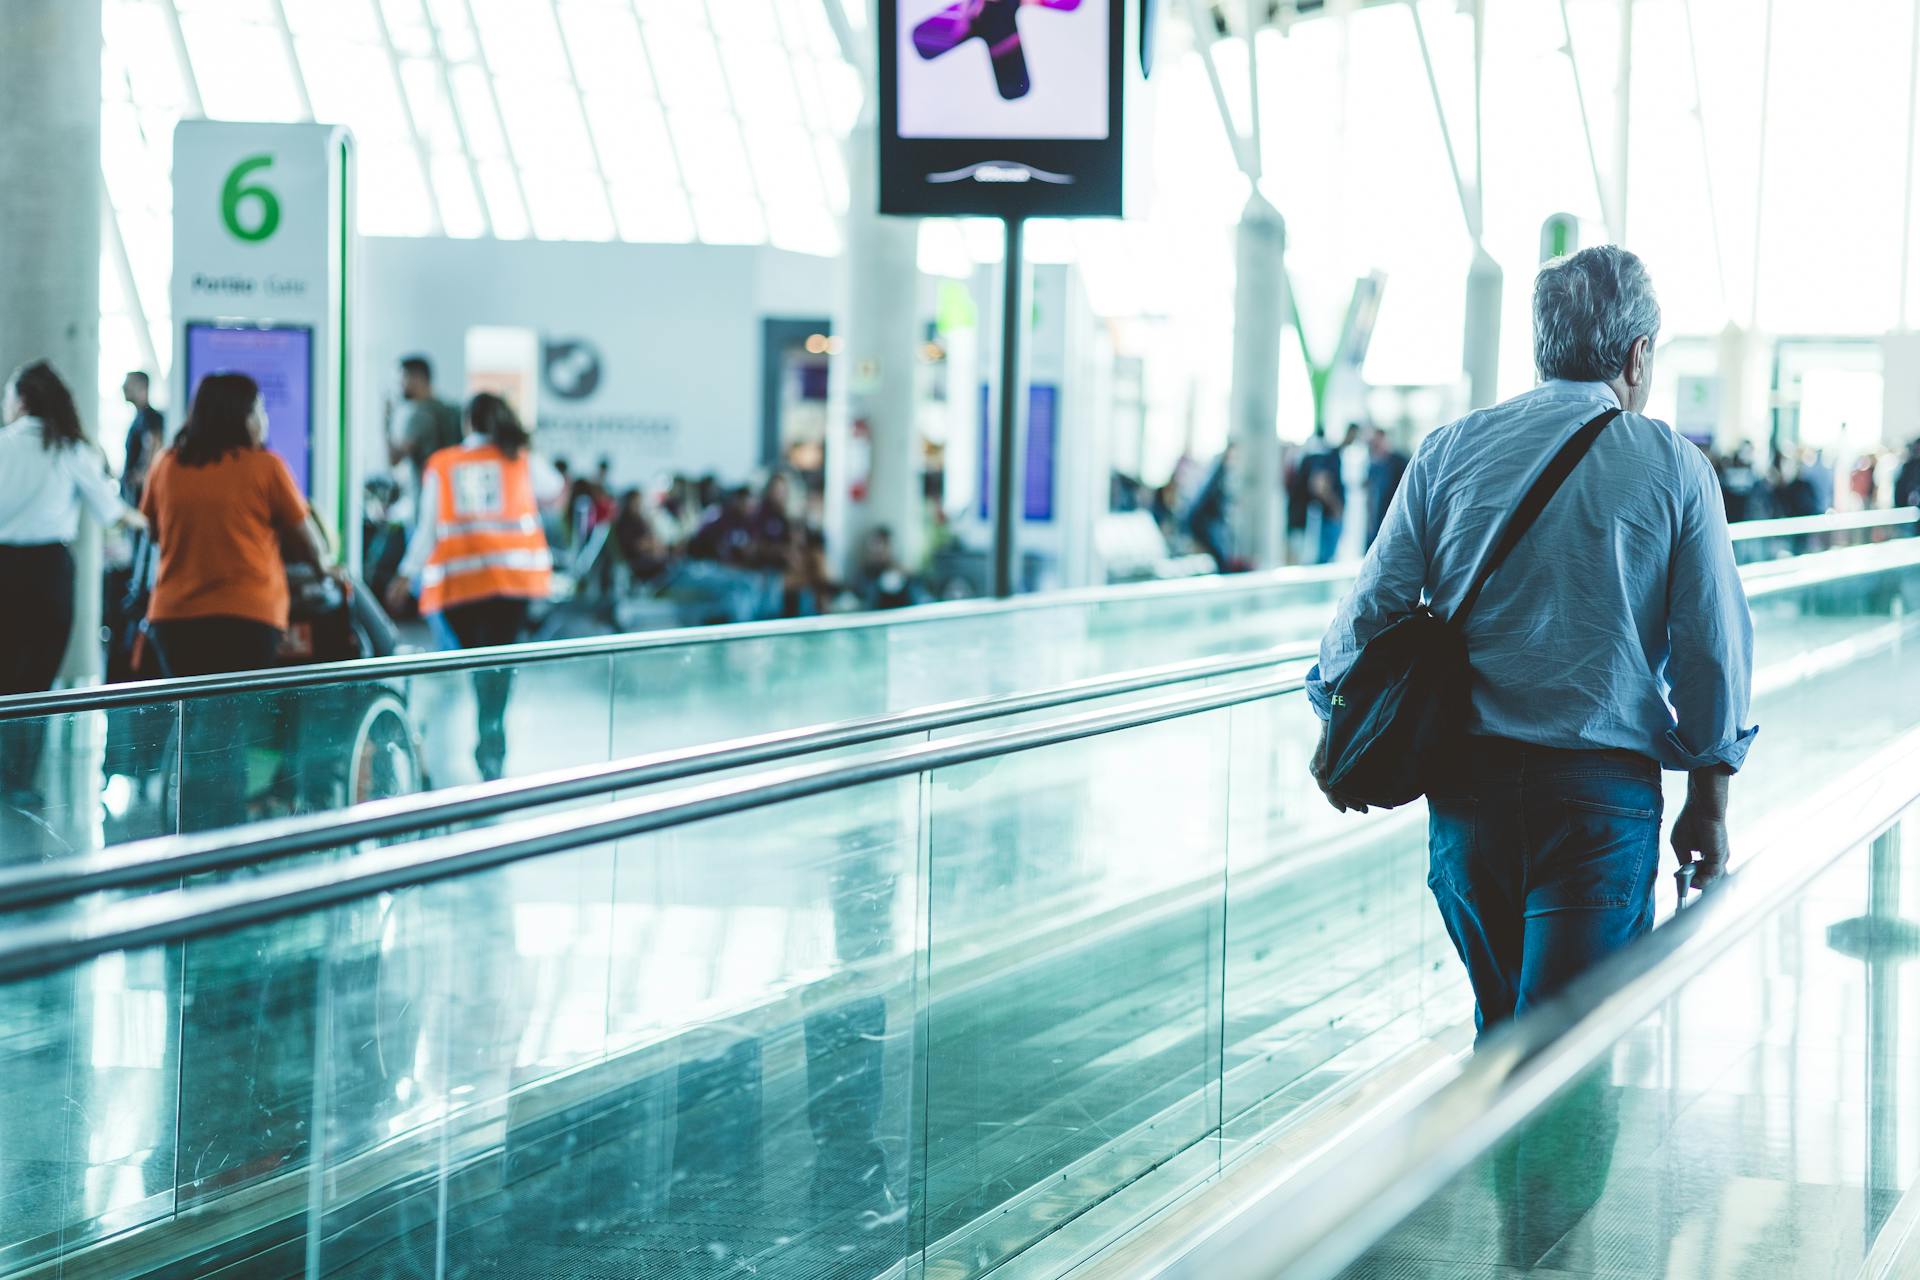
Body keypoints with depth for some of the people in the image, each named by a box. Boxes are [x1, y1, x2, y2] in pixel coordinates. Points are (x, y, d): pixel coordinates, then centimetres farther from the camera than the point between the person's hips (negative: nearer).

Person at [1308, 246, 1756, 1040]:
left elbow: (1371, 609, 2)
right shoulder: (1674, 468, -1)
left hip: (1466, 781, 3)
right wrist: (1707, 801, 8)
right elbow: (1713, 650, -2)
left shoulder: (1449, 452, 3)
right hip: (1603, 794, -3)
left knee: (1500, 1020, 21)